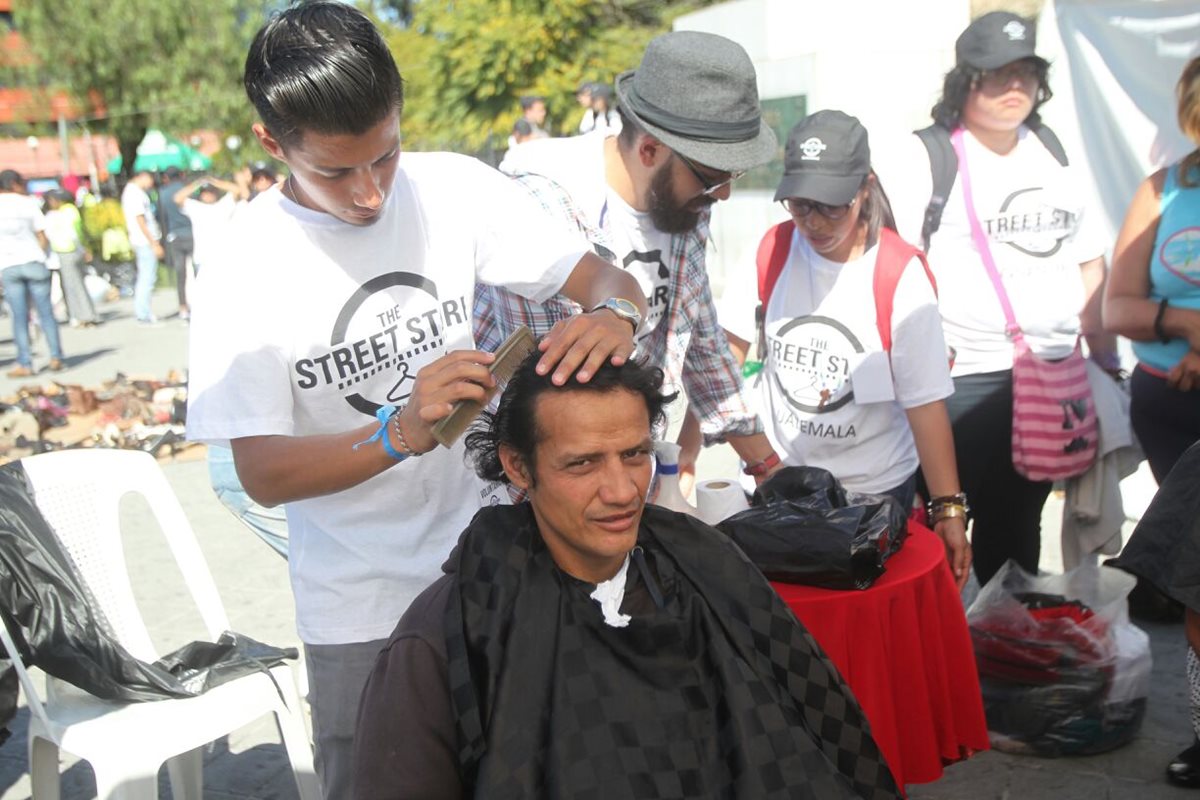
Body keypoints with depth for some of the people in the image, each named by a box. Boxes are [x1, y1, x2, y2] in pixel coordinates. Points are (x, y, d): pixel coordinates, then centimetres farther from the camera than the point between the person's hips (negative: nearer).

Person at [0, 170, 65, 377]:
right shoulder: (28, 203, 2)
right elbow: (42, 237, 2)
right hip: (32, 260, -1)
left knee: (19, 316, 3)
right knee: (46, 312, 5)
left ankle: (24, 363, -1)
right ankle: (56, 357, 0)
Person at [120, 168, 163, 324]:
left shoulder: (129, 190, 18)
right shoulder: (136, 193, -14)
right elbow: (141, 221, -18)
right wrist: (154, 244, -17)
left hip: (140, 241, 10)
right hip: (146, 241, -10)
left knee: (144, 277, 16)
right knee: (148, 278, -6)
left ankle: (140, 311, 22)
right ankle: (144, 315, -3)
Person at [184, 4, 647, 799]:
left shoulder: (456, 189, -9)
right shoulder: (243, 271, -13)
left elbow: (605, 278, -7)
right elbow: (261, 472, -14)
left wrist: (611, 315, -31)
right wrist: (402, 432, -32)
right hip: (360, 607, -1)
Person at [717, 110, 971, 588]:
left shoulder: (900, 275, -14)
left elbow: (926, 402, -14)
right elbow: (728, 347, -1)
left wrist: (949, 510, -14)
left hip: (875, 491, -2)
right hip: (777, 481, 3)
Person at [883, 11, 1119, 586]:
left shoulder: (1049, 154, 13)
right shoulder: (931, 156, -6)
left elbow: (1087, 258, 19)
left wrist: (1104, 352, 16)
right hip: (965, 379, -6)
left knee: (1018, 518, 16)